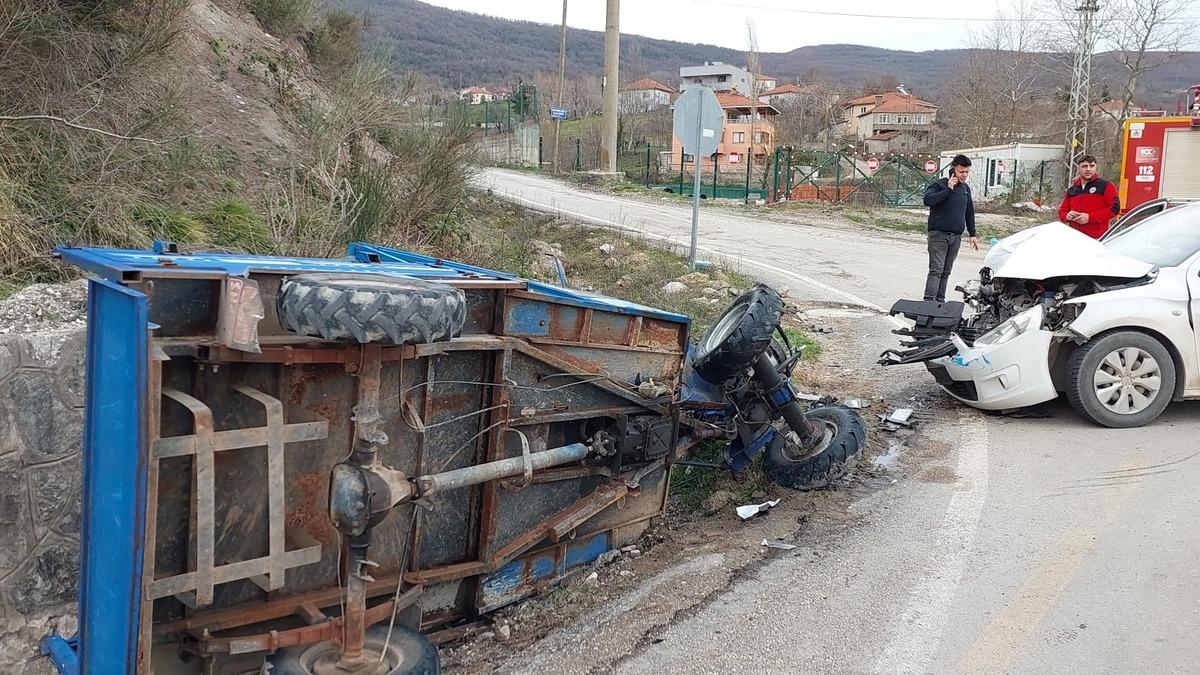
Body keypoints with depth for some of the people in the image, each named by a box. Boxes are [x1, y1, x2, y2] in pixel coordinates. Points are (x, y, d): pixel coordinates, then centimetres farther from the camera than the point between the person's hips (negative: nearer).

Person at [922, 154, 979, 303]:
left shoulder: (966, 188, 14)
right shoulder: (939, 185, -6)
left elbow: (969, 213, 23)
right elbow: (927, 200, -25)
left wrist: (972, 234, 20)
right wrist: (948, 189, -24)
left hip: (956, 236, 6)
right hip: (939, 235, -6)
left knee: (946, 272, 7)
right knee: (936, 270, -14)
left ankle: (940, 300, 12)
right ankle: (929, 301, -18)